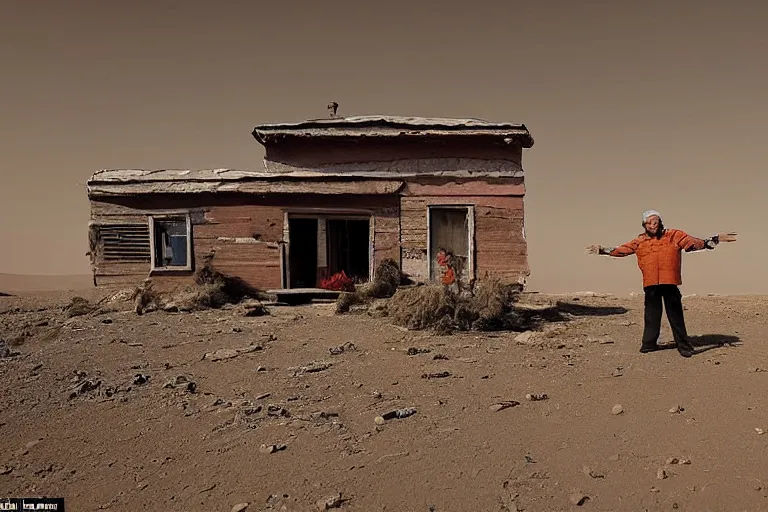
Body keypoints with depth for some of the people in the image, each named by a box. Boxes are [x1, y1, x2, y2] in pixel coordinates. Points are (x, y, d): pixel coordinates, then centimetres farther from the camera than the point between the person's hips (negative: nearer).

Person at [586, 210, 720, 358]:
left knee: (675, 315, 0)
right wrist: (602, 250, 11)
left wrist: (707, 242, -23)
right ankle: (649, 343, 23)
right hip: (650, 284, 3)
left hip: (669, 282, -3)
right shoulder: (639, 242, 12)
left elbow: (691, 242, -6)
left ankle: (684, 346, 8)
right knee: (652, 315, 12)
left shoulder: (674, 236, 5)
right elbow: (620, 250, 15)